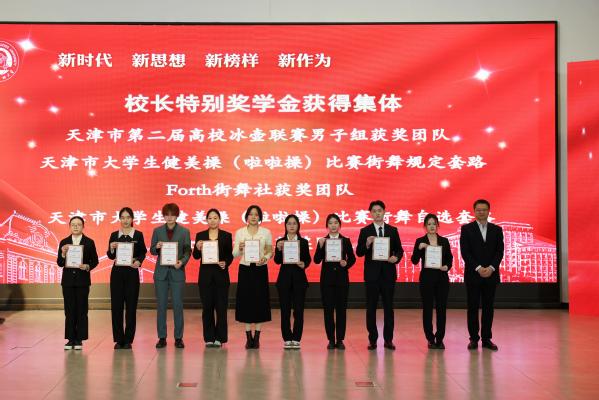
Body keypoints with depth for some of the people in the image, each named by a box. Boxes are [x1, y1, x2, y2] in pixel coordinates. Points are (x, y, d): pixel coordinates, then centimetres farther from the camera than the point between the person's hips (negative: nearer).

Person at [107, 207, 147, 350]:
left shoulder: (138, 235, 3)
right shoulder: (114, 235, 7)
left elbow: (143, 252, 5)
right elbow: (110, 256, 9)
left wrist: (138, 261, -14)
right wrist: (111, 249, -12)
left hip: (132, 272, -1)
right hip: (117, 272, 1)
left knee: (131, 306, 0)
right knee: (116, 306, 0)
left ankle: (128, 340, 8)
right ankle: (118, 339, 10)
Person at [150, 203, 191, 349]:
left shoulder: (184, 231, 2)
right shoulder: (157, 231, 6)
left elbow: (188, 251, 0)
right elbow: (152, 250, 8)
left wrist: (182, 262, -19)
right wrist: (157, 247, -14)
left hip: (177, 272, -1)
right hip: (161, 271, 1)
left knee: (178, 305, 0)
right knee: (161, 305, 4)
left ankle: (178, 338, 8)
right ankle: (162, 337, 11)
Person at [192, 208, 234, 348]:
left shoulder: (226, 236, 5)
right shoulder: (200, 235, 8)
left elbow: (230, 255, 4)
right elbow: (196, 256, 4)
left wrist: (225, 263, -15)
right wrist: (198, 248, -15)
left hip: (221, 275, -1)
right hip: (205, 275, 1)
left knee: (221, 307, -1)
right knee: (207, 307, 3)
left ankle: (219, 337, 7)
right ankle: (209, 338, 11)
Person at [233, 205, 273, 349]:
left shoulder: (266, 232, 4)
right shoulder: (239, 232, 5)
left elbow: (270, 252, 6)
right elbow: (235, 254, 3)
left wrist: (265, 258, -14)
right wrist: (240, 248, -18)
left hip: (260, 270, 0)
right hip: (245, 269, 0)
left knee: (260, 302, -1)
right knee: (245, 301, 0)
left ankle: (257, 337, 7)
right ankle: (248, 337, 9)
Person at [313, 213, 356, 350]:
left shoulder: (346, 240, 4)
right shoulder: (323, 241, 3)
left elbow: (352, 258, 7)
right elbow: (317, 260, -5)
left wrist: (346, 264, -13)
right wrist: (320, 246, -18)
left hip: (342, 278, 0)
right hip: (327, 278, 0)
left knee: (341, 309, 2)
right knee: (328, 309, 1)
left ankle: (340, 340, 8)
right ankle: (331, 340, 8)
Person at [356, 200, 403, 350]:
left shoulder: (393, 230, 8)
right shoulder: (365, 231, 3)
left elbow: (399, 250, 9)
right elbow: (359, 253, -2)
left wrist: (396, 257, -12)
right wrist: (367, 244, -20)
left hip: (388, 273, 1)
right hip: (372, 274, -1)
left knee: (388, 307, 4)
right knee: (371, 308, 2)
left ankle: (388, 339, 10)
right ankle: (372, 339, 9)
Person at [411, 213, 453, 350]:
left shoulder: (444, 241, 7)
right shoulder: (420, 241, 0)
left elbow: (450, 258, 11)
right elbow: (414, 261, -6)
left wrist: (447, 266, -9)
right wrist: (419, 249, -21)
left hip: (442, 278, 2)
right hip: (426, 277, -2)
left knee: (441, 308, 2)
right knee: (427, 308, 1)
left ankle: (439, 339, 11)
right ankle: (430, 339, 11)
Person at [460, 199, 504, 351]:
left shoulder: (497, 229, 9)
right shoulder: (466, 229, 1)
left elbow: (499, 251, 2)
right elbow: (465, 252, -6)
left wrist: (491, 268, -12)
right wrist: (478, 268, -14)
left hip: (491, 274, 2)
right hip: (473, 274, -2)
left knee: (488, 307, 5)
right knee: (473, 307, 1)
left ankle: (487, 338, 10)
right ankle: (474, 338, 7)